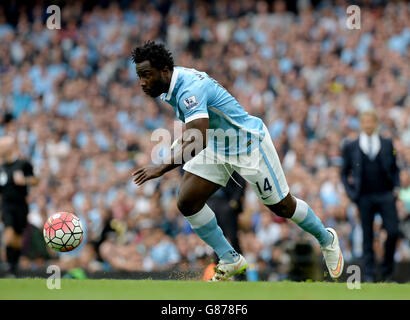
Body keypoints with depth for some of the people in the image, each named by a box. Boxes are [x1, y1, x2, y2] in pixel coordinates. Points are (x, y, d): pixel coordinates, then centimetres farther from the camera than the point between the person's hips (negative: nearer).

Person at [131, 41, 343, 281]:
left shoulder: (190, 90, -34)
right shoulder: (170, 88, -5)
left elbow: (197, 142, -45)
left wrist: (163, 168, -46)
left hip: (249, 143, -8)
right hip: (216, 147, 8)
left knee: (282, 206, 8)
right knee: (187, 201, -11)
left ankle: (327, 239, 36)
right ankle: (230, 260, 2)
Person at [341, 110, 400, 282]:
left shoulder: (387, 144, 11)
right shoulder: (351, 147, 8)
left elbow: (395, 169, 17)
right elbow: (344, 172, 13)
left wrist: (396, 186, 2)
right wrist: (351, 192, 0)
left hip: (386, 195, 1)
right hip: (364, 198, -1)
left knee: (393, 232, -8)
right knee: (367, 238, 0)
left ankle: (387, 271, 10)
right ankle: (369, 275, 5)